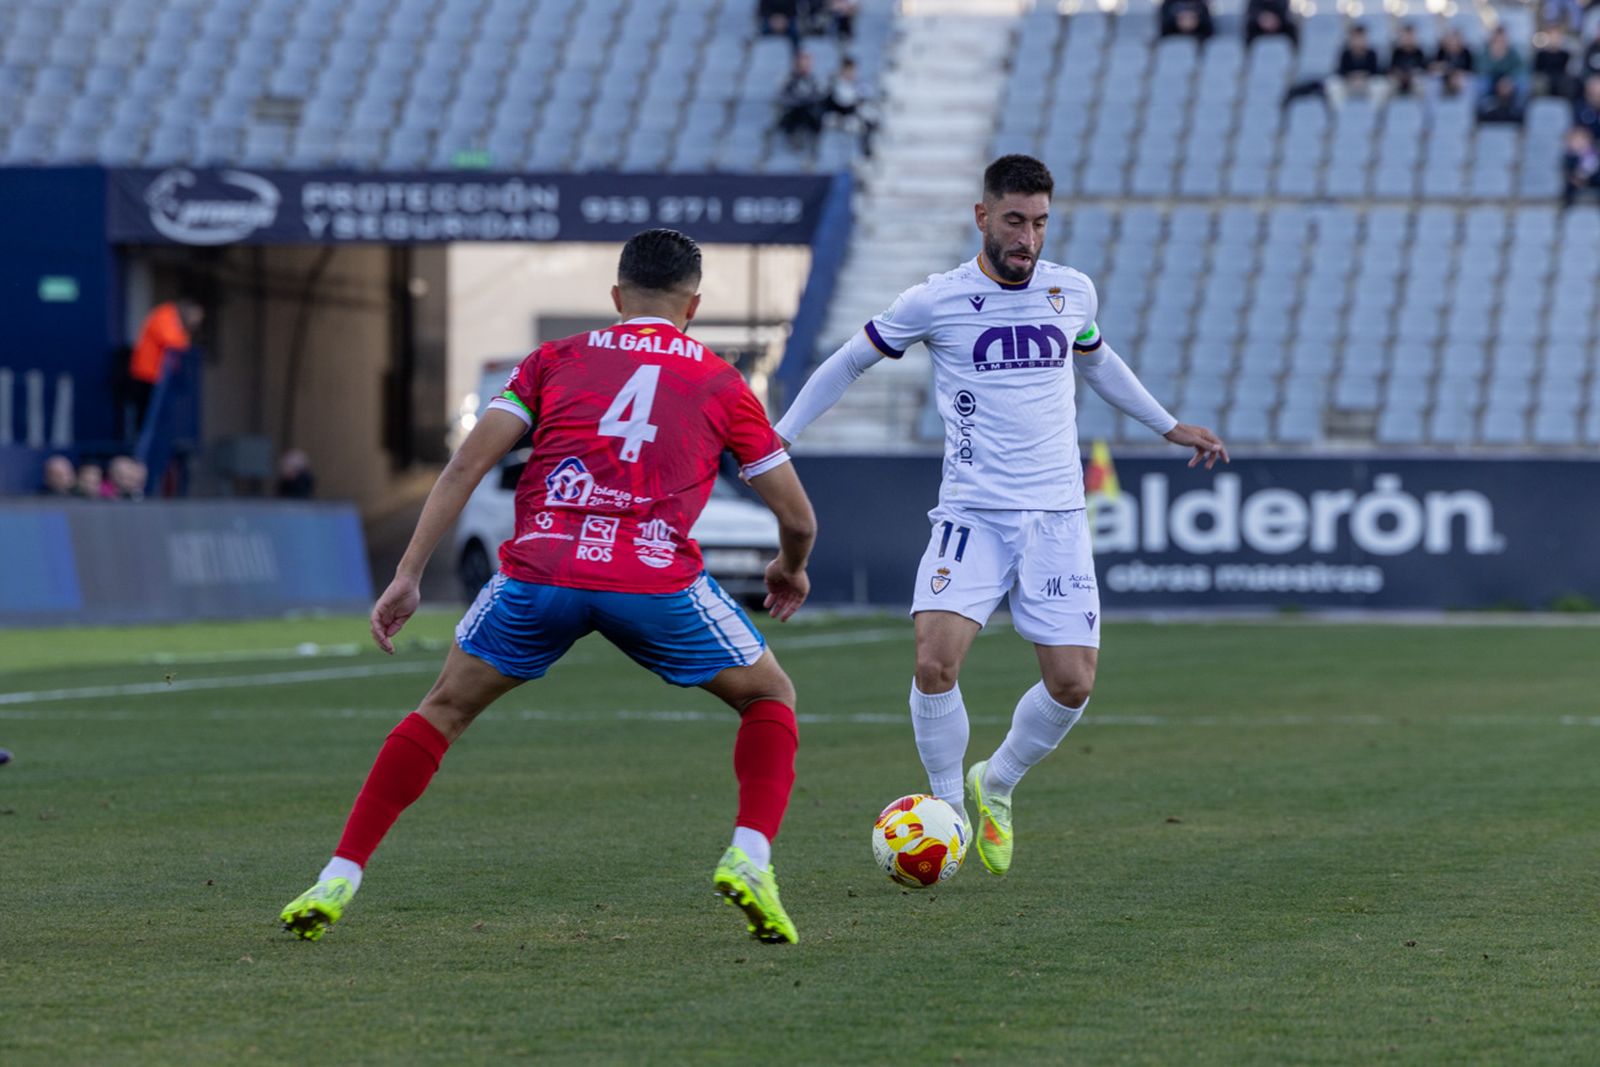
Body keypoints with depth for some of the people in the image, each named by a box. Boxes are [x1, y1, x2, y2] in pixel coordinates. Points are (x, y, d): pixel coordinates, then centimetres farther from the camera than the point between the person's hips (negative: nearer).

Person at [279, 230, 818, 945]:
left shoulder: (555, 361, 21)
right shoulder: (721, 384, 20)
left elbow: (467, 465, 10)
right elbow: (798, 519, 22)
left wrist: (407, 575, 10)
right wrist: (790, 569, 45)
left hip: (540, 570, 1)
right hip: (657, 579, -1)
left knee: (446, 707, 23)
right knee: (770, 698, 22)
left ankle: (338, 880, 15)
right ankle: (748, 859, 0)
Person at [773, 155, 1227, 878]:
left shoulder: (1073, 293, 5)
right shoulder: (937, 301, -5)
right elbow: (850, 362, 8)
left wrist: (1168, 425, 31)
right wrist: (779, 437, 3)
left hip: (1057, 516, 3)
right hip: (972, 513, -3)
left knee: (1072, 683, -5)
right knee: (936, 661, -22)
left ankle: (997, 785, 24)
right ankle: (948, 809, 0)